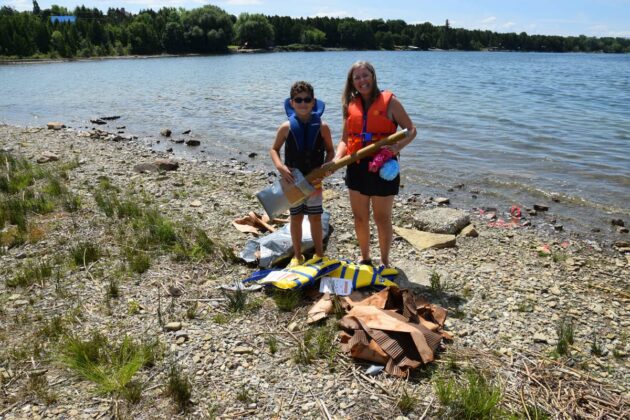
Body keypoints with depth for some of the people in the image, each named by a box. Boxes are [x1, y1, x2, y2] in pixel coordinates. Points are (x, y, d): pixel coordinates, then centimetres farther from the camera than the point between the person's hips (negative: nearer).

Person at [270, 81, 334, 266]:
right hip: (292, 180, 1)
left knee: (315, 217, 9)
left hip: (314, 180, 0)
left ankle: (319, 254, 28)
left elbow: (330, 151, 2)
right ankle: (297, 255, 28)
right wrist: (280, 166, -15)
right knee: (296, 217, 12)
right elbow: (274, 149, 3)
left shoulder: (322, 127, -9)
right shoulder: (286, 127, -8)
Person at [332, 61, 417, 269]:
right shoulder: (350, 105, 8)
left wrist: (398, 146, -23)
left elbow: (411, 130, -3)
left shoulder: (389, 101, -5)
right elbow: (345, 139, 9)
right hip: (356, 167, 4)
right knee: (359, 217, 13)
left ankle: (385, 260, 27)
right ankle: (364, 257, 34)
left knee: (382, 218, 7)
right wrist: (336, 159, -9)